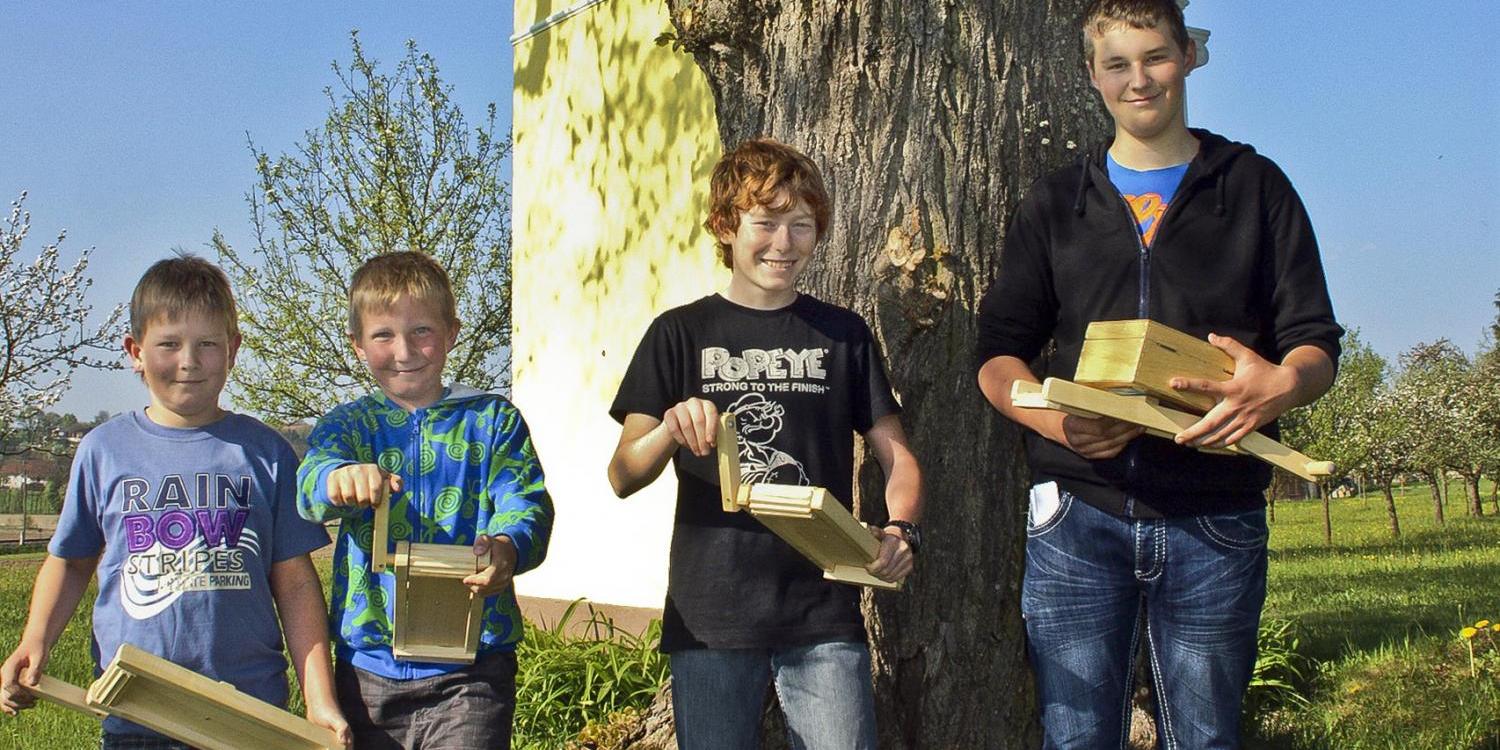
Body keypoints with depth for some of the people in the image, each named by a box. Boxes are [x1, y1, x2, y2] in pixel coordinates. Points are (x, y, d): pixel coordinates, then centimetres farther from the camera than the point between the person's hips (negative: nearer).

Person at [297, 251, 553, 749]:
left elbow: (526, 502, -6)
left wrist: (508, 547, -32)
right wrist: (338, 479, -40)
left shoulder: (492, 419, 6)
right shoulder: (349, 425, 8)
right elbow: (311, 478, -14)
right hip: (370, 666, 2)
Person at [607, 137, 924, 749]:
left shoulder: (842, 334, 10)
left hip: (823, 610, 1)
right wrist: (671, 431, -23)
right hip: (709, 617, 0)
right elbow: (622, 477, -1)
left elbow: (895, 454, 11)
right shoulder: (681, 334, 5)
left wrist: (901, 530, -11)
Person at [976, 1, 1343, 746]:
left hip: (1215, 518, 0)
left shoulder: (1255, 187, 11)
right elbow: (998, 354, 11)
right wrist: (1054, 418, -11)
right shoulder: (1055, 203, 14)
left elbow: (1316, 343, 7)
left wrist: (1281, 386, -18)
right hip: (1080, 510, 1)